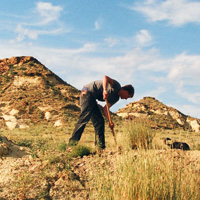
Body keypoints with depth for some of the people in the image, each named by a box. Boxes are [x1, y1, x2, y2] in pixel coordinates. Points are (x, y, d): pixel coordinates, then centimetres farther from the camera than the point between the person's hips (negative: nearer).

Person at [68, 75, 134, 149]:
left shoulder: (116, 98, 14)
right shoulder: (116, 85, -9)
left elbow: (105, 109, 7)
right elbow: (105, 77, -25)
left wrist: (110, 121, -6)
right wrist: (105, 90, -39)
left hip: (92, 98, 10)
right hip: (87, 92, -10)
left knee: (99, 121, 5)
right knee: (85, 117, -19)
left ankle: (100, 146, 4)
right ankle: (72, 143, -20)